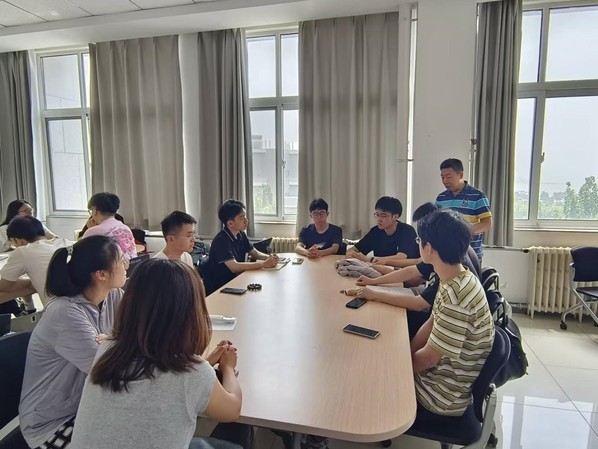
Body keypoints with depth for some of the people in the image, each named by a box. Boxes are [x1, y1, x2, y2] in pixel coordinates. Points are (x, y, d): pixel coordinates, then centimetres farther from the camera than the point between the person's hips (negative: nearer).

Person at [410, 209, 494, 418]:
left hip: (444, 396, -7)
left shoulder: (455, 296, -32)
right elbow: (431, 324, 6)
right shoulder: (458, 280, -4)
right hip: (444, 376, 7)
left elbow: (429, 357, -23)